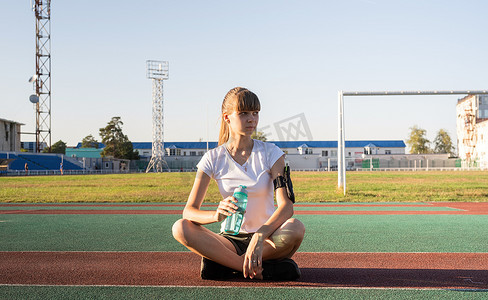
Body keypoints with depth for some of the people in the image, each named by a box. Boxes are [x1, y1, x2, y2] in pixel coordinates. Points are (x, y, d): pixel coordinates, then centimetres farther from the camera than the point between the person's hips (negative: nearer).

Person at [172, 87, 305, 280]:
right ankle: (264, 268, -26)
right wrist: (216, 215, -34)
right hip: (231, 239, 1)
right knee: (180, 228, -25)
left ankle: (224, 264, -20)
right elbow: (189, 211, -10)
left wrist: (259, 237, -35)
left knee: (296, 228, -34)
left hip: (267, 237, -1)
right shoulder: (213, 159, -2)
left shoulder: (271, 153, -4)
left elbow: (286, 206, -16)